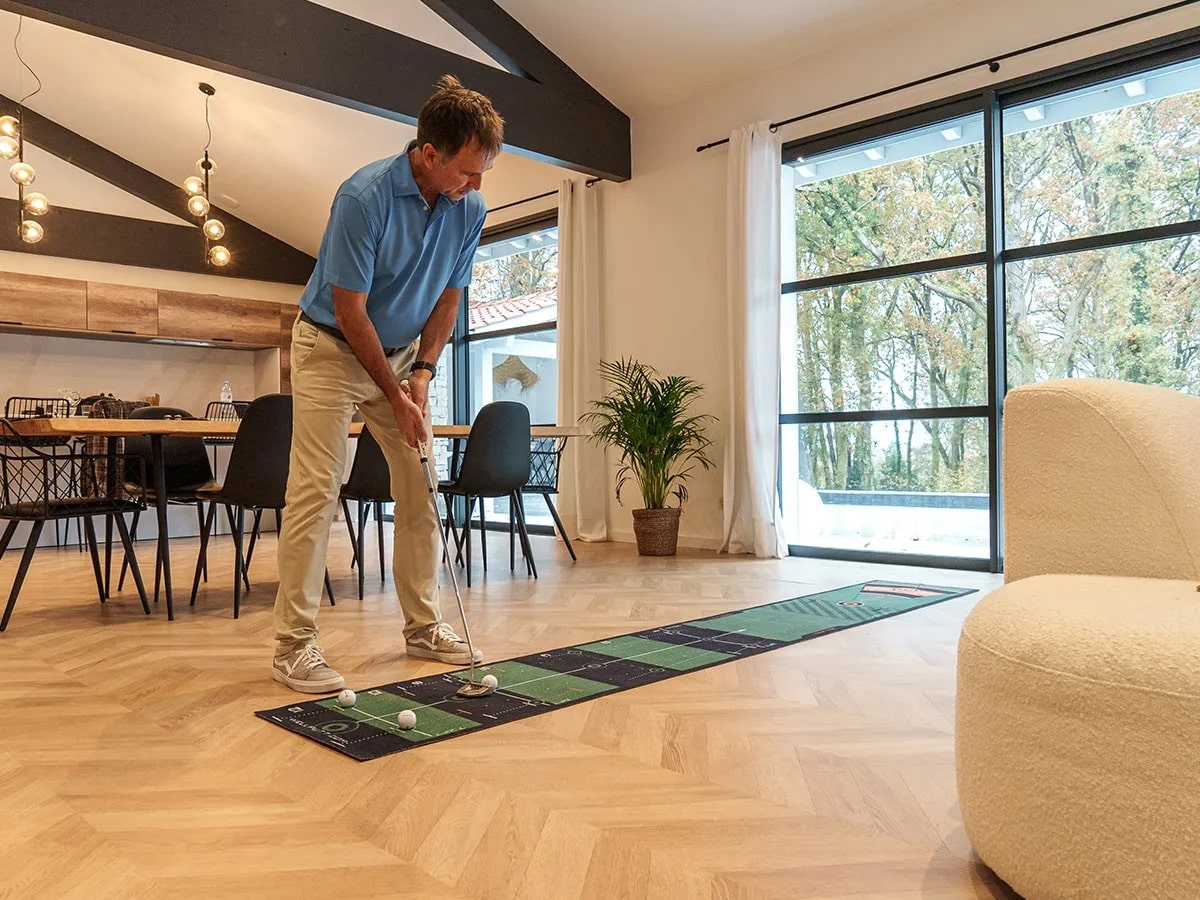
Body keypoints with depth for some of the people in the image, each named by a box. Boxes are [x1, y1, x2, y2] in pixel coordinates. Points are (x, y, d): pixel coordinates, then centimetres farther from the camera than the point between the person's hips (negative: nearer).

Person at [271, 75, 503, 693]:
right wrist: (394, 394, -17)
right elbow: (349, 310, -21)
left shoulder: (469, 209, -7)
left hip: (401, 354, 6)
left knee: (422, 488, 3)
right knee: (315, 490, -11)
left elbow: (448, 297, 3)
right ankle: (293, 644, -4)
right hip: (332, 348, -6)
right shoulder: (364, 196, -25)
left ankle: (423, 626, 14)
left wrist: (420, 375, -8)